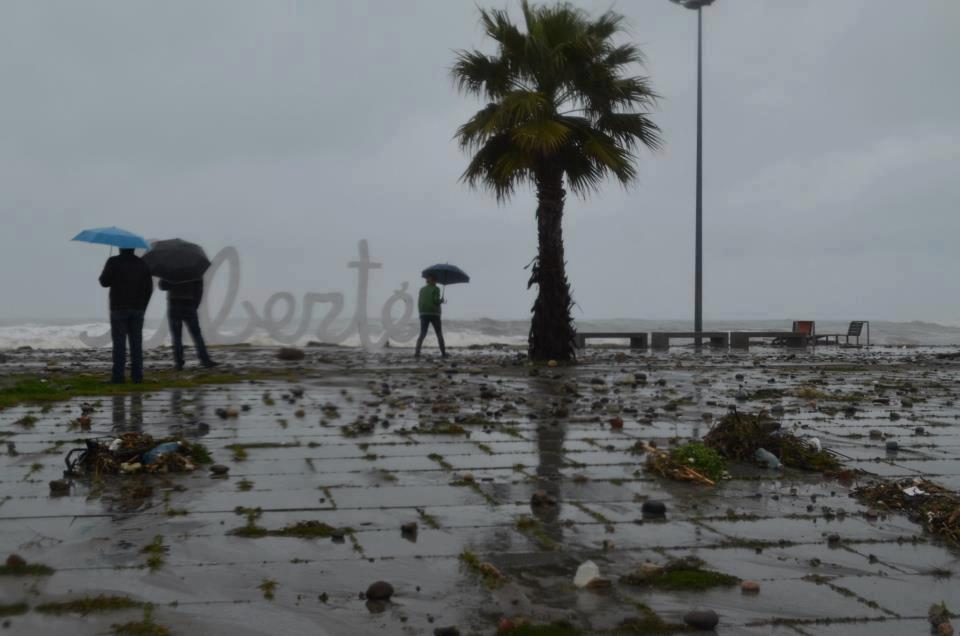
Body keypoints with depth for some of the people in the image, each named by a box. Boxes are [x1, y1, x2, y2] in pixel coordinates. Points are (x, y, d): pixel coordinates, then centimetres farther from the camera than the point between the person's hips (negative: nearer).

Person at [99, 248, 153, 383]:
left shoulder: (113, 262, -7)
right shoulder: (142, 264, 6)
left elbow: (104, 282, -7)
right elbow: (149, 288, 3)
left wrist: (106, 273, 14)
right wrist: (143, 307, 10)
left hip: (119, 309, -3)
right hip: (137, 310, 3)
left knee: (119, 343, -2)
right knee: (136, 343, 5)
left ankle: (118, 376, -5)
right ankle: (137, 375, 3)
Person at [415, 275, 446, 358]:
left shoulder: (422, 289, 10)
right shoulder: (436, 289, -4)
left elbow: (419, 302, 7)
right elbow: (436, 301, -15)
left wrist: (421, 312, 14)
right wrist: (441, 301, 5)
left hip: (423, 314, 3)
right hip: (434, 314, -3)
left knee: (422, 334, 3)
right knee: (439, 334, 9)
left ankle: (417, 352, -13)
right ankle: (443, 353, 6)